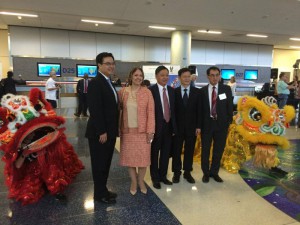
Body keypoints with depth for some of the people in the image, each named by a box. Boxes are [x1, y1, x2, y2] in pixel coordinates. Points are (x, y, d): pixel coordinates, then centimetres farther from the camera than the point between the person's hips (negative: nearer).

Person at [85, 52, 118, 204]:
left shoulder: (108, 82, 13)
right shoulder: (95, 83, -15)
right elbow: (95, 110, -21)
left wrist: (114, 129, 13)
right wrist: (101, 132, -21)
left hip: (109, 131, 9)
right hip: (99, 133, -9)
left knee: (106, 163, 18)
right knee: (99, 164, 6)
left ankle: (103, 190, 33)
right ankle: (100, 194, 22)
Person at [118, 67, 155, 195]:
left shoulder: (147, 92, -3)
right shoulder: (122, 92, 1)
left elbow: (151, 112, -5)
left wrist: (150, 130, -10)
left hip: (143, 130, -1)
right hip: (127, 130, 1)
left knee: (143, 156, 7)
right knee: (129, 156, 9)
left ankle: (141, 181, 29)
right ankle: (133, 181, 29)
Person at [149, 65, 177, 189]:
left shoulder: (171, 90, 7)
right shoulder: (151, 90, -11)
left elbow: (173, 109, 9)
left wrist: (174, 126, 6)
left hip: (168, 126, 5)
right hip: (156, 127, -5)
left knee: (166, 153, 15)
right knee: (154, 153, 10)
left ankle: (163, 176, 32)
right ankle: (155, 178, 26)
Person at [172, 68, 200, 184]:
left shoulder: (197, 92, 3)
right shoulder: (174, 92, 0)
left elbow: (199, 110, 1)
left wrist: (198, 126, -4)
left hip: (192, 126, 1)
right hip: (178, 126, -1)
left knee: (189, 150, 10)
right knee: (176, 150, 8)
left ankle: (187, 172, 24)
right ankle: (176, 172, 22)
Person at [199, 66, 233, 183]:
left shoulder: (226, 89, 1)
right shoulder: (202, 90, -1)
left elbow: (230, 106, 2)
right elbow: (200, 108, -1)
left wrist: (229, 122, -3)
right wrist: (199, 125, -5)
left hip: (221, 123, 1)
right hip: (207, 123, -1)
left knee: (219, 150, 11)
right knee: (205, 150, 9)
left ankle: (214, 172, 29)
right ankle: (206, 173, 27)